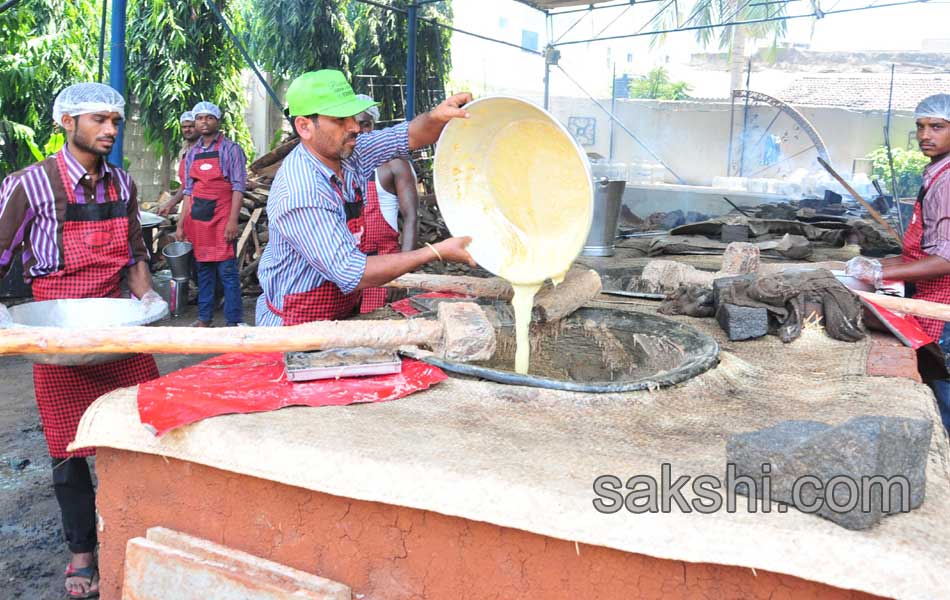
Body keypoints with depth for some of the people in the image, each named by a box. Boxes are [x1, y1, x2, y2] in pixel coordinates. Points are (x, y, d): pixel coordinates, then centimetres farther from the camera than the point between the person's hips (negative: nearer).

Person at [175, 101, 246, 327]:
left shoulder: (230, 149, -1)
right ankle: (204, 318, 17)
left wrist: (233, 220, -16)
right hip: (197, 221, 5)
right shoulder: (192, 153, 15)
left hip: (221, 219, -5)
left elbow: (238, 187, -7)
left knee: (227, 271, -6)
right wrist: (181, 223, 12)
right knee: (203, 270, 10)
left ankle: (234, 321, -3)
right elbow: (189, 191, 17)